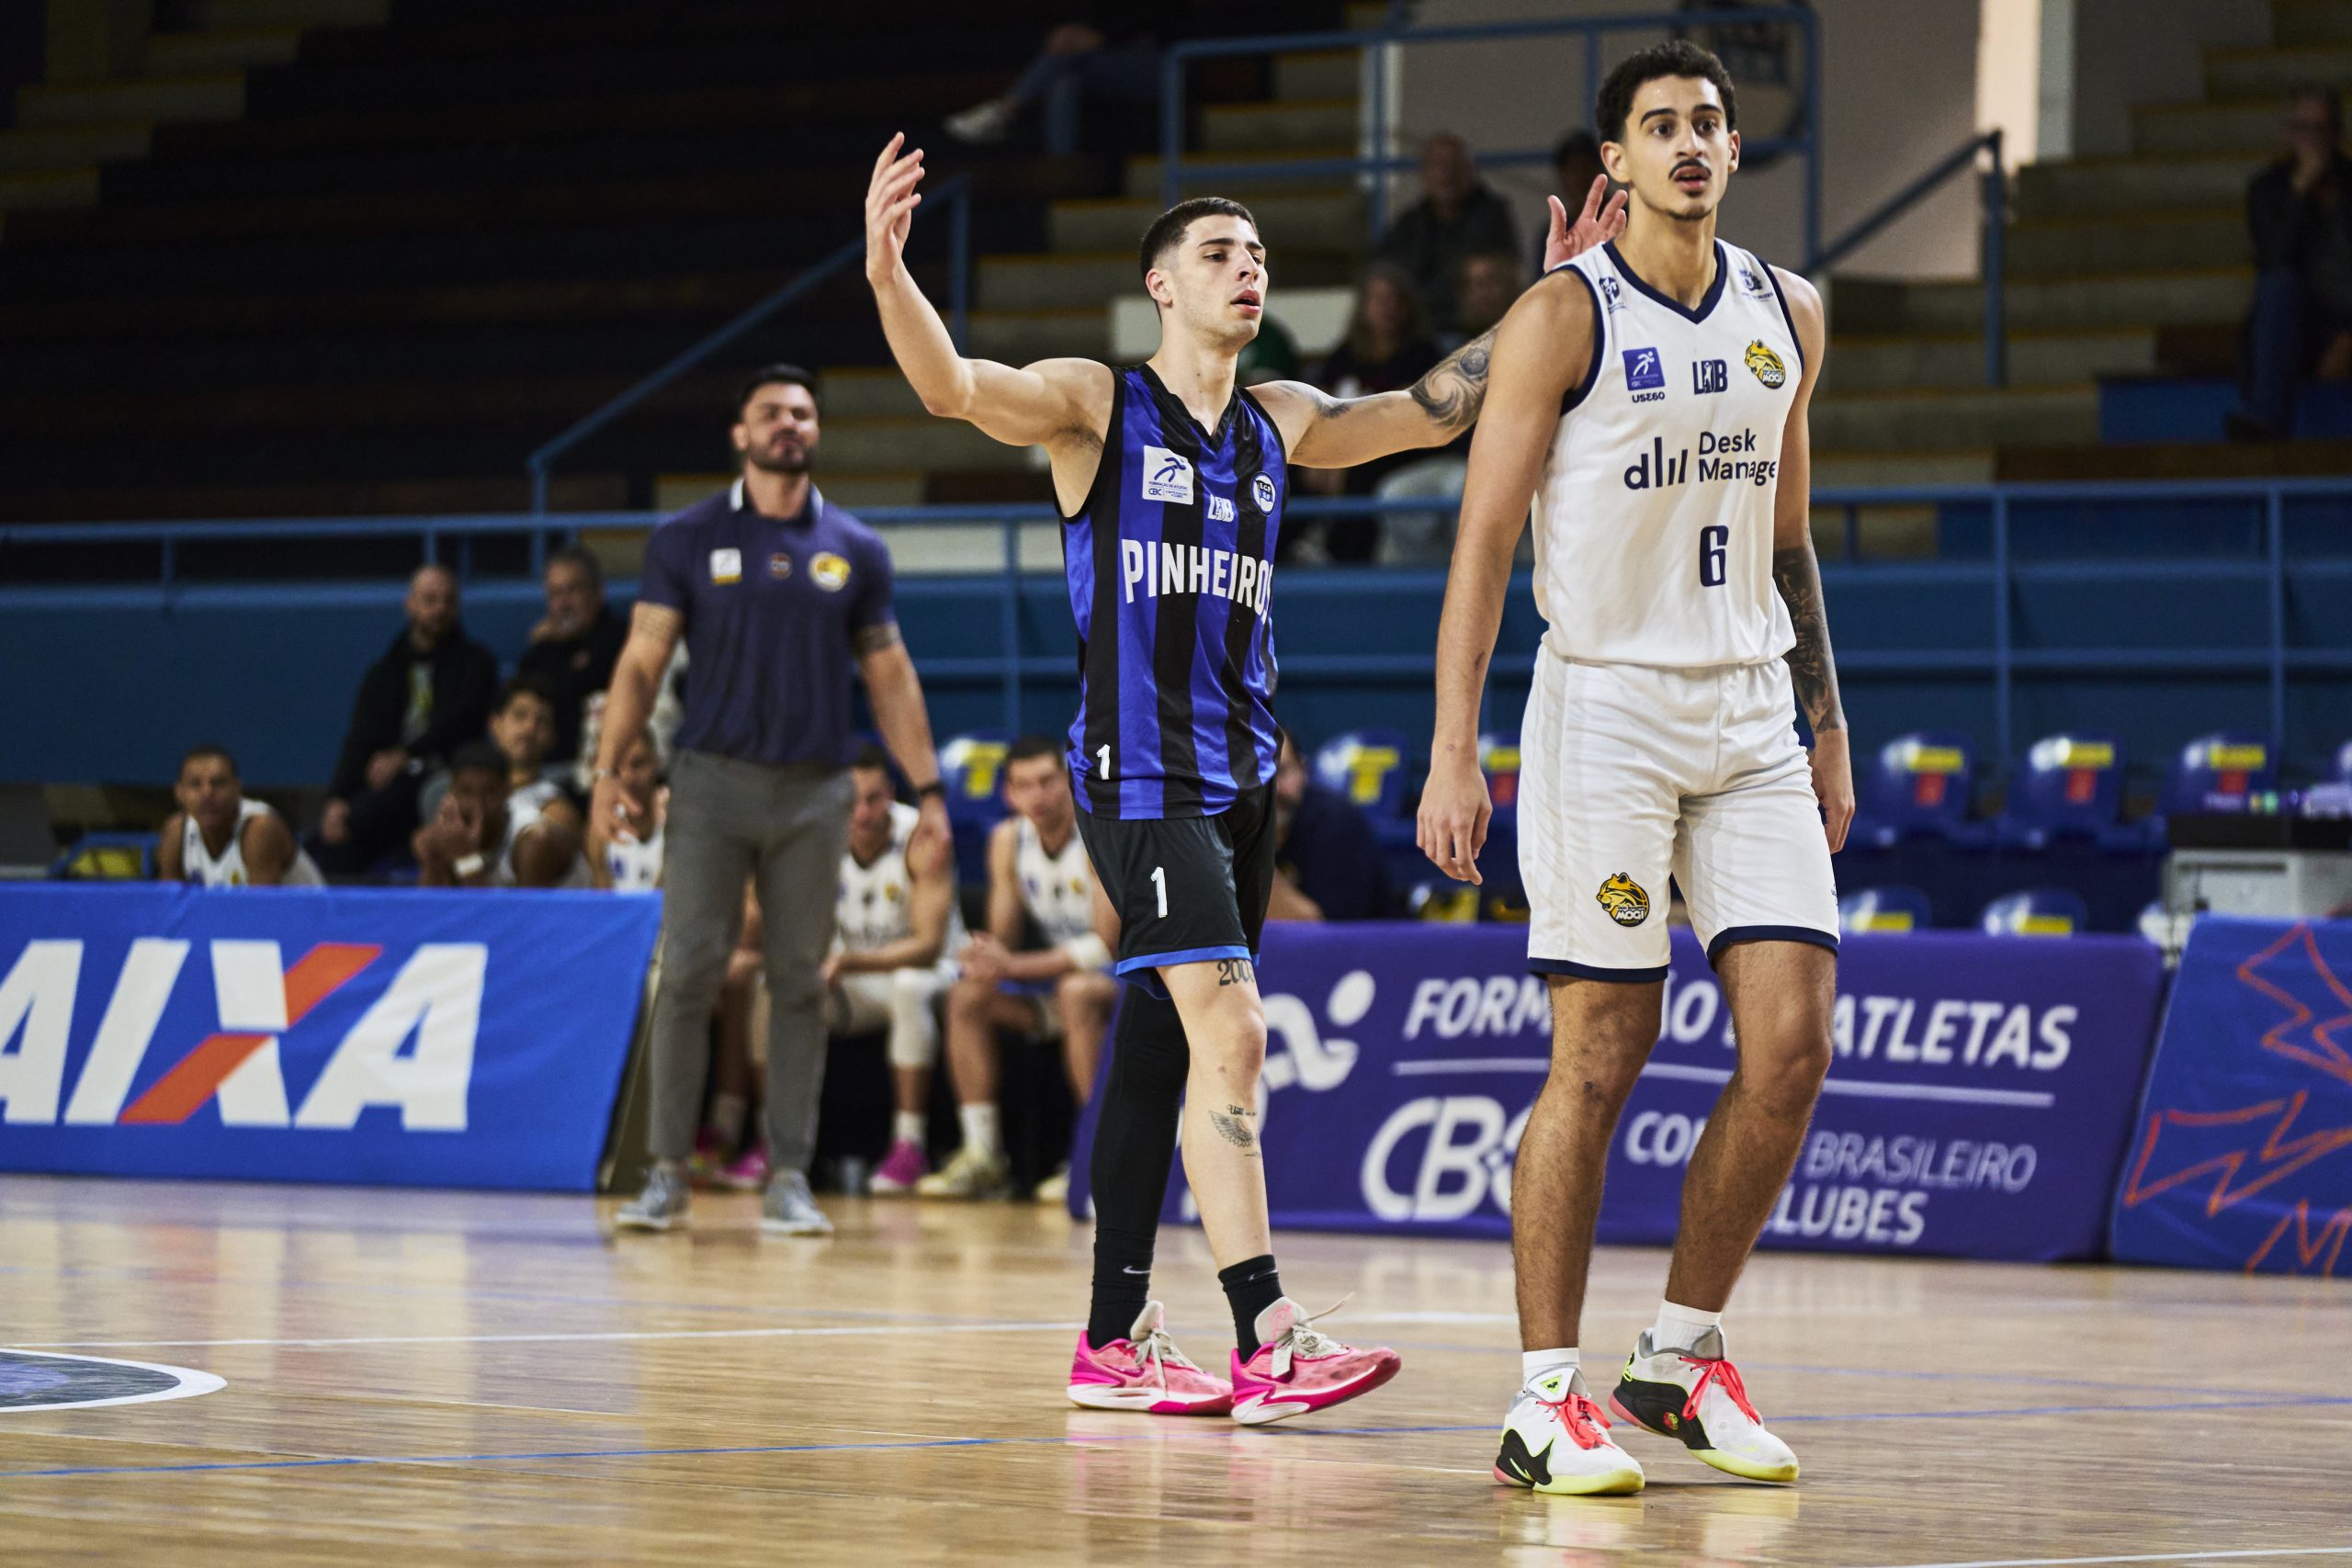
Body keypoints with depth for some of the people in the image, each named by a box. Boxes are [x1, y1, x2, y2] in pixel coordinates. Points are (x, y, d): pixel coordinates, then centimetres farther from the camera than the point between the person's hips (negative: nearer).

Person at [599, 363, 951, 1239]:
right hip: (713, 780, -1)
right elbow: (642, 662, 3)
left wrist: (927, 786, 5)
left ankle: (789, 1178, 6)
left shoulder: (855, 551, 8)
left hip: (813, 789, 1)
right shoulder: (687, 540, 3)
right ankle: (667, 1173, -1)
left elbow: (890, 677, 12)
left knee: (799, 984, 2)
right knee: (688, 974, -6)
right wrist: (608, 771, -7)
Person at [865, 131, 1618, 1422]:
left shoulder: (1277, 424, 16)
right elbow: (953, 387, -16)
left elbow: (1435, 410, 18)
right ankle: (1265, 1339, -25)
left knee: (1162, 1048, 11)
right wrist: (886, 268, -34)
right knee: (1228, 1027, -19)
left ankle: (1115, 1340, 17)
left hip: (1239, 773, 7)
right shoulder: (1095, 404, -2)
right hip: (1138, 770, -7)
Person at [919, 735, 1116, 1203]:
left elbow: (1111, 941, -27)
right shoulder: (1008, 839, 1)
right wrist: (986, 957, -23)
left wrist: (1016, 966, -29)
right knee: (967, 996, -9)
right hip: (1062, 972, 7)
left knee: (1077, 991, -37)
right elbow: (1003, 938, 4)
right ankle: (983, 1155, -10)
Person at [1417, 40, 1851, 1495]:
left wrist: (1829, 731, 17)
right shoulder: (1564, 318, -6)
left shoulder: (1789, 315, 10)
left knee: (1794, 1043, -3)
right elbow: (1484, 541, -8)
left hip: (1751, 713, 5)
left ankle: (1685, 1355, 12)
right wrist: (1455, 754, -15)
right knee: (1602, 1058, -5)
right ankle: (1548, 1396, 3)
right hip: (1606, 705, -5)